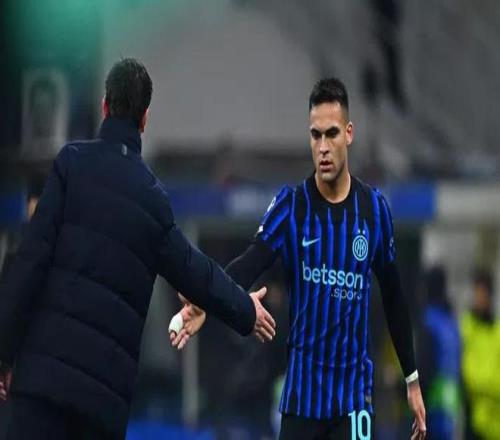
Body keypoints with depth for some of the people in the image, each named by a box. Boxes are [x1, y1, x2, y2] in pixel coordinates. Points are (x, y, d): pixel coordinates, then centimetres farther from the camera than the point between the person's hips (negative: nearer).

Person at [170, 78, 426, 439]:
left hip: (354, 393, 0)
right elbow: (249, 264, -17)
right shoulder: (290, 206, -2)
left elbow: (394, 297, 11)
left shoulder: (375, 209, 2)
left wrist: (412, 379, 14)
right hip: (301, 393, 0)